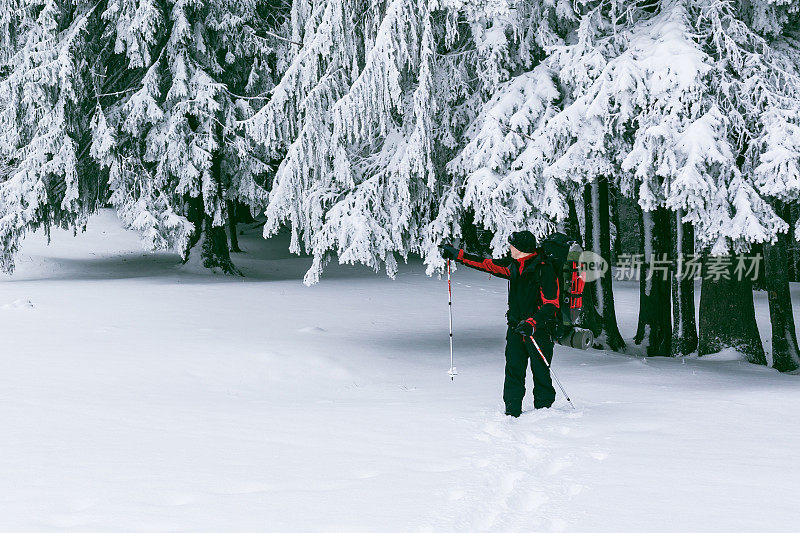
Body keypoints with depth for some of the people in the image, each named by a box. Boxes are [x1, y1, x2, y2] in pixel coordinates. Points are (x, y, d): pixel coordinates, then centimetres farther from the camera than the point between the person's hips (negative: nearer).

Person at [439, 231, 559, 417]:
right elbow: (487, 265, 20)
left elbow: (551, 305, -17)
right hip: (516, 328, 6)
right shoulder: (513, 265, 8)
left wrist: (532, 323, -29)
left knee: (540, 374, -1)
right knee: (513, 372, 2)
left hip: (538, 330, -6)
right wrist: (457, 255, 21)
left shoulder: (544, 269, -14)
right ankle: (512, 412, 7)